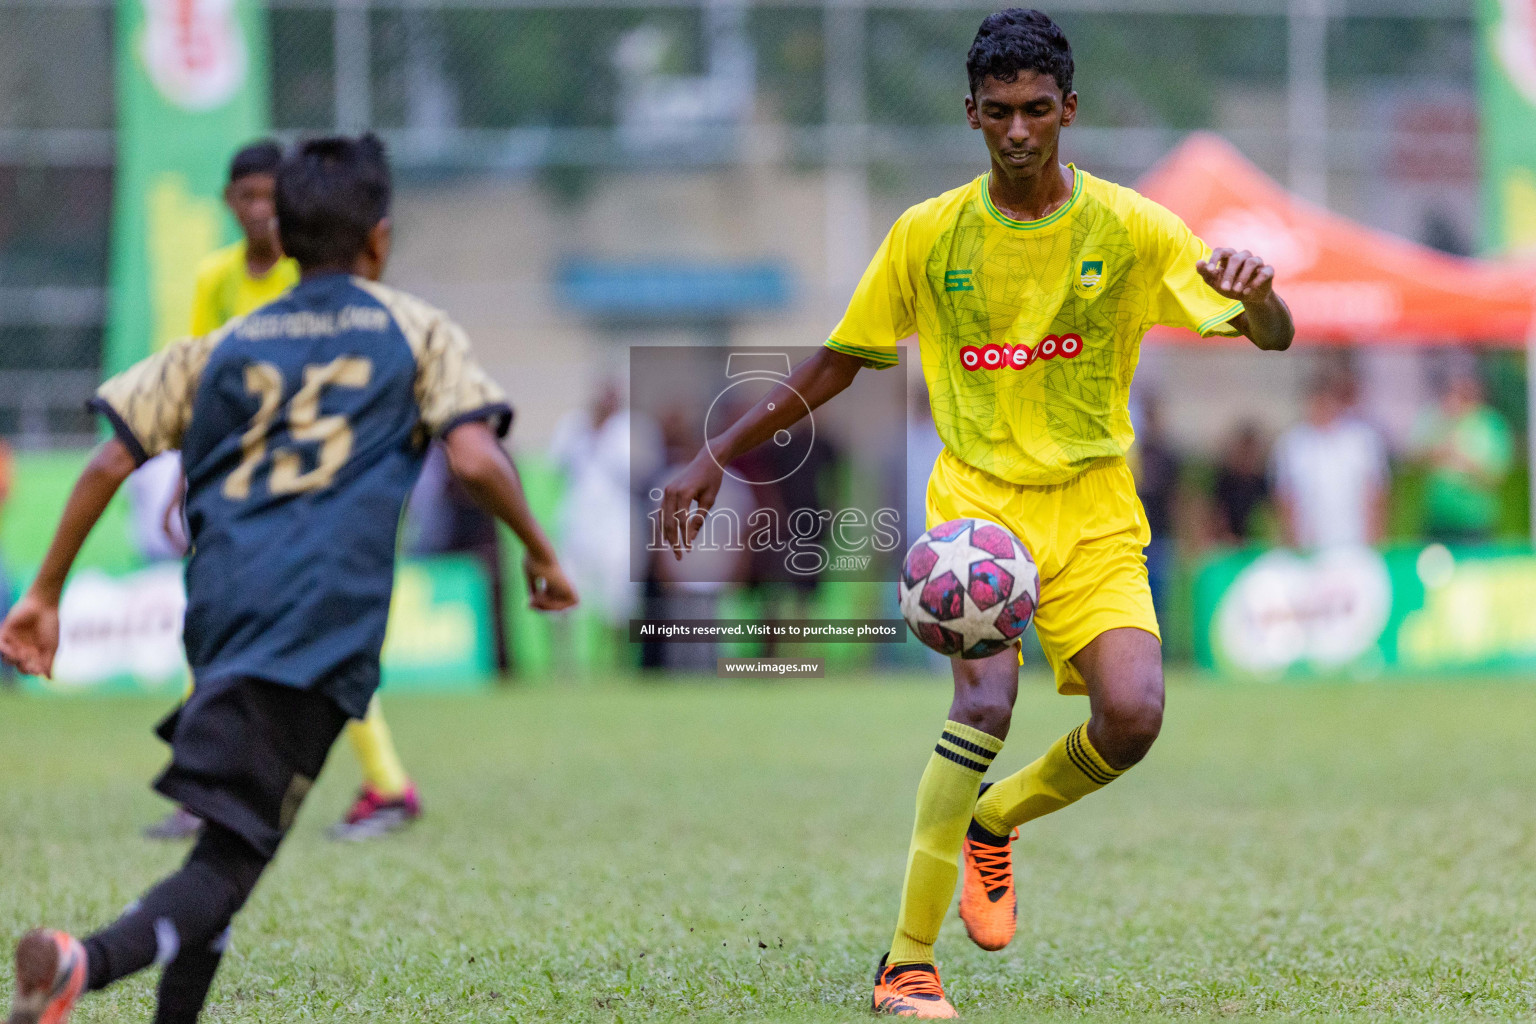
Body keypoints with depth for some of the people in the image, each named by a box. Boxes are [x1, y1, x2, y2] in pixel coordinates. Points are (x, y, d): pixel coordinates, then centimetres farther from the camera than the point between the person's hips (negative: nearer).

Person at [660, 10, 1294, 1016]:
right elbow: (836, 365, 10)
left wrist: (1256, 296, -30)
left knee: (1132, 718, -20)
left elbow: (1273, 337, -5)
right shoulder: (927, 236, -1)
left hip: (1093, 509, 1)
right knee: (985, 701, -26)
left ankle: (994, 821, 14)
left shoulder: (1129, 229, -3)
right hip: (978, 494, -1)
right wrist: (717, 458, 6)